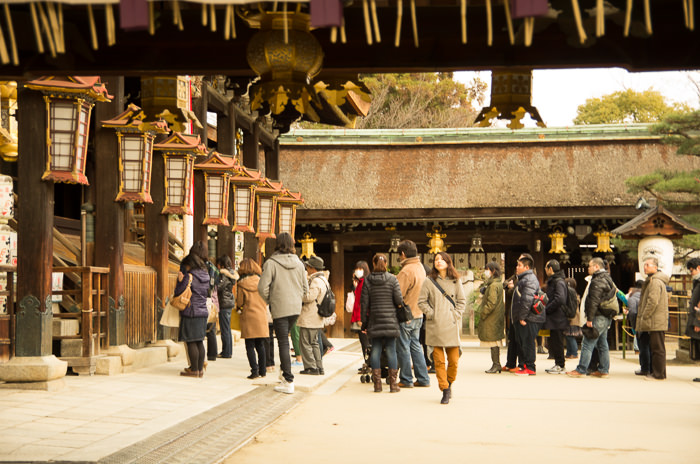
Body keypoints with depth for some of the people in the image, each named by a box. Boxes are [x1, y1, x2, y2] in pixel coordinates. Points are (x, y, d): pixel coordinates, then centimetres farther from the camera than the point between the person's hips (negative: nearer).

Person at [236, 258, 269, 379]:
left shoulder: (242, 284, -8)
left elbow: (239, 302, -3)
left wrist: (238, 308, 19)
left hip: (248, 317, -3)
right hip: (262, 316, 4)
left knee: (250, 346, 1)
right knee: (260, 345, 11)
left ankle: (254, 371, -5)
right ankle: (262, 370, 13)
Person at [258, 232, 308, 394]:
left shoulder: (271, 263, -11)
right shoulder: (298, 263, 5)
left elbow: (263, 287, -13)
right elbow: (305, 288, 10)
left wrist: (269, 301, 2)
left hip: (280, 308, -5)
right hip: (296, 308, 5)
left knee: (283, 343, -3)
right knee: (284, 338, 23)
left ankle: (288, 382, -5)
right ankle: (284, 372, 26)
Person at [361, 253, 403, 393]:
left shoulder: (367, 281, 0)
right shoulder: (392, 279, -4)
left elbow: (364, 303, 1)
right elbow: (399, 299, -8)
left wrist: (364, 322, 7)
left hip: (374, 321, 1)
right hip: (390, 320, -1)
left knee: (375, 350, 6)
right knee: (391, 350, 3)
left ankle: (377, 382, 5)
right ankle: (393, 383, 3)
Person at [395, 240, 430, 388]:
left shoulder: (406, 271, -20)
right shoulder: (420, 267, 9)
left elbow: (398, 295, -21)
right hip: (418, 314, 9)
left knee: (403, 348, 2)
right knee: (415, 345, 15)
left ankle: (406, 380, 8)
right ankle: (423, 379, 17)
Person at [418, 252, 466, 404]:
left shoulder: (455, 281, 7)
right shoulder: (429, 281, 2)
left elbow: (462, 300, 11)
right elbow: (421, 301, 5)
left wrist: (456, 315, -1)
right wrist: (431, 314, -5)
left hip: (451, 325, 1)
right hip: (435, 326, -1)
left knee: (454, 360, 0)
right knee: (439, 360, -4)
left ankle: (449, 383, 26)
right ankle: (445, 391, 3)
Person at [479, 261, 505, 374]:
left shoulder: (493, 286, -18)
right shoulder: (499, 284, 14)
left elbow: (491, 304, -22)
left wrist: (483, 314, -15)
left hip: (492, 319, -10)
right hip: (497, 317, 10)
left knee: (493, 341, -6)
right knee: (495, 342, 12)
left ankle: (496, 365, -4)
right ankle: (496, 365, 16)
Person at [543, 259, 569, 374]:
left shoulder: (559, 282, -15)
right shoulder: (553, 281, 17)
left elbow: (560, 300, -25)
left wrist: (546, 309, -18)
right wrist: (546, 308, 9)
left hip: (557, 318, -10)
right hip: (554, 318, 10)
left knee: (557, 342, -5)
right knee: (554, 342, 13)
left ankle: (560, 366, 0)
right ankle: (558, 364, 20)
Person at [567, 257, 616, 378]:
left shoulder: (597, 281, -14)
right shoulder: (607, 279, 19)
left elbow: (594, 301, -20)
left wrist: (590, 318, -19)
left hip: (598, 318, -10)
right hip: (606, 318, 10)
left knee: (587, 344, -8)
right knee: (602, 344, 12)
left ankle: (581, 370, -7)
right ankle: (603, 370, 15)